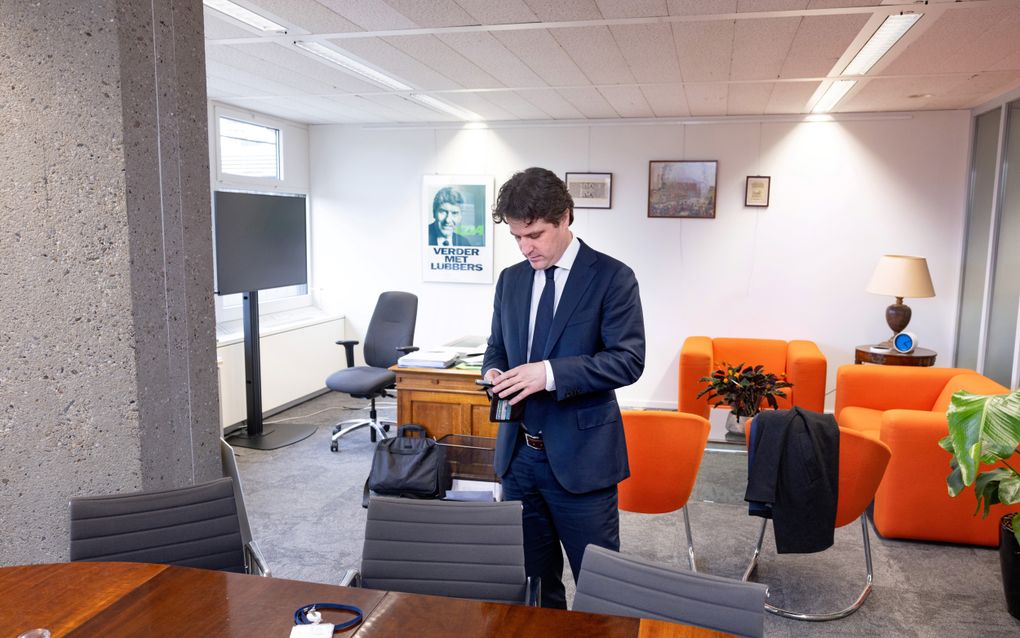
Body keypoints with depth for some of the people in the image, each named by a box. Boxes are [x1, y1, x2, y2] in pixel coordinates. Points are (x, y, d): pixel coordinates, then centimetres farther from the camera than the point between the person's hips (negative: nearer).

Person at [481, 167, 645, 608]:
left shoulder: (611, 277, -9)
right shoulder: (510, 279, 8)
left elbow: (628, 359, -16)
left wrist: (551, 372, -26)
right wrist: (494, 371, -7)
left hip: (579, 455, -5)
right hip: (517, 454, 6)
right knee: (530, 580, 18)